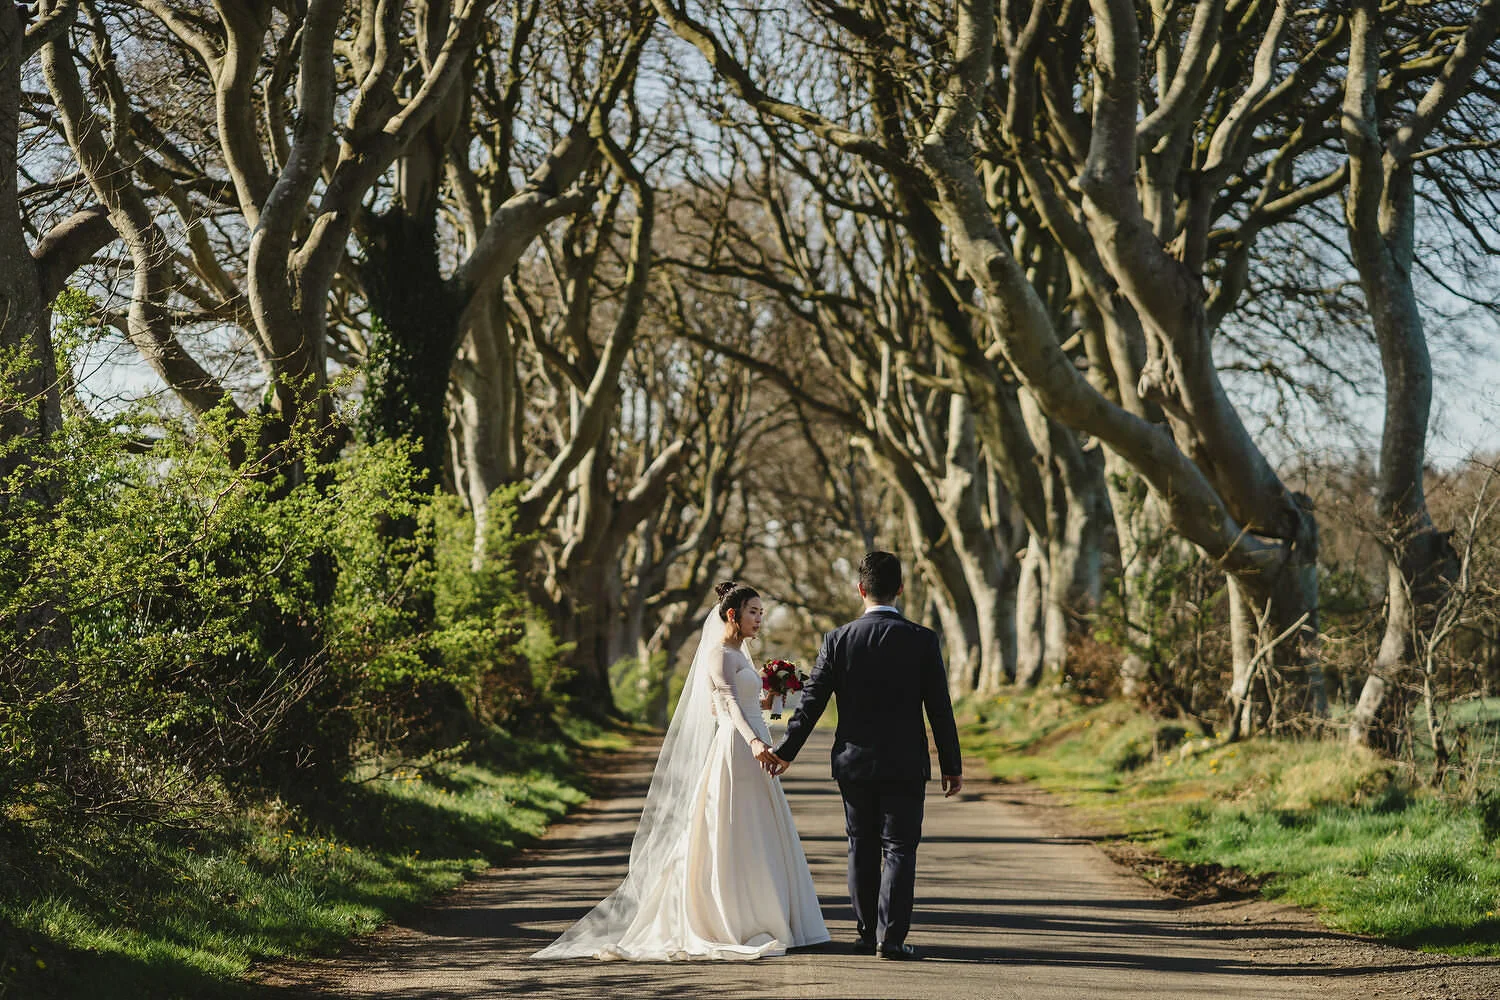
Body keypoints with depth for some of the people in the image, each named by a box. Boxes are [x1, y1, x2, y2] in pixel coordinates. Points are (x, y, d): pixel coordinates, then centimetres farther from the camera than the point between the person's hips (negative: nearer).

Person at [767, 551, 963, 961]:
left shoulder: (838, 640, -4)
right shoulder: (921, 640, -7)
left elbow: (812, 701, -1)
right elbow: (939, 708, -6)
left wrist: (786, 751, 10)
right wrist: (952, 766, 2)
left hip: (854, 762, 2)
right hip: (905, 765, -2)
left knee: (862, 850, 12)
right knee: (899, 850, 2)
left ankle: (867, 935, 15)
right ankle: (891, 938, -5)